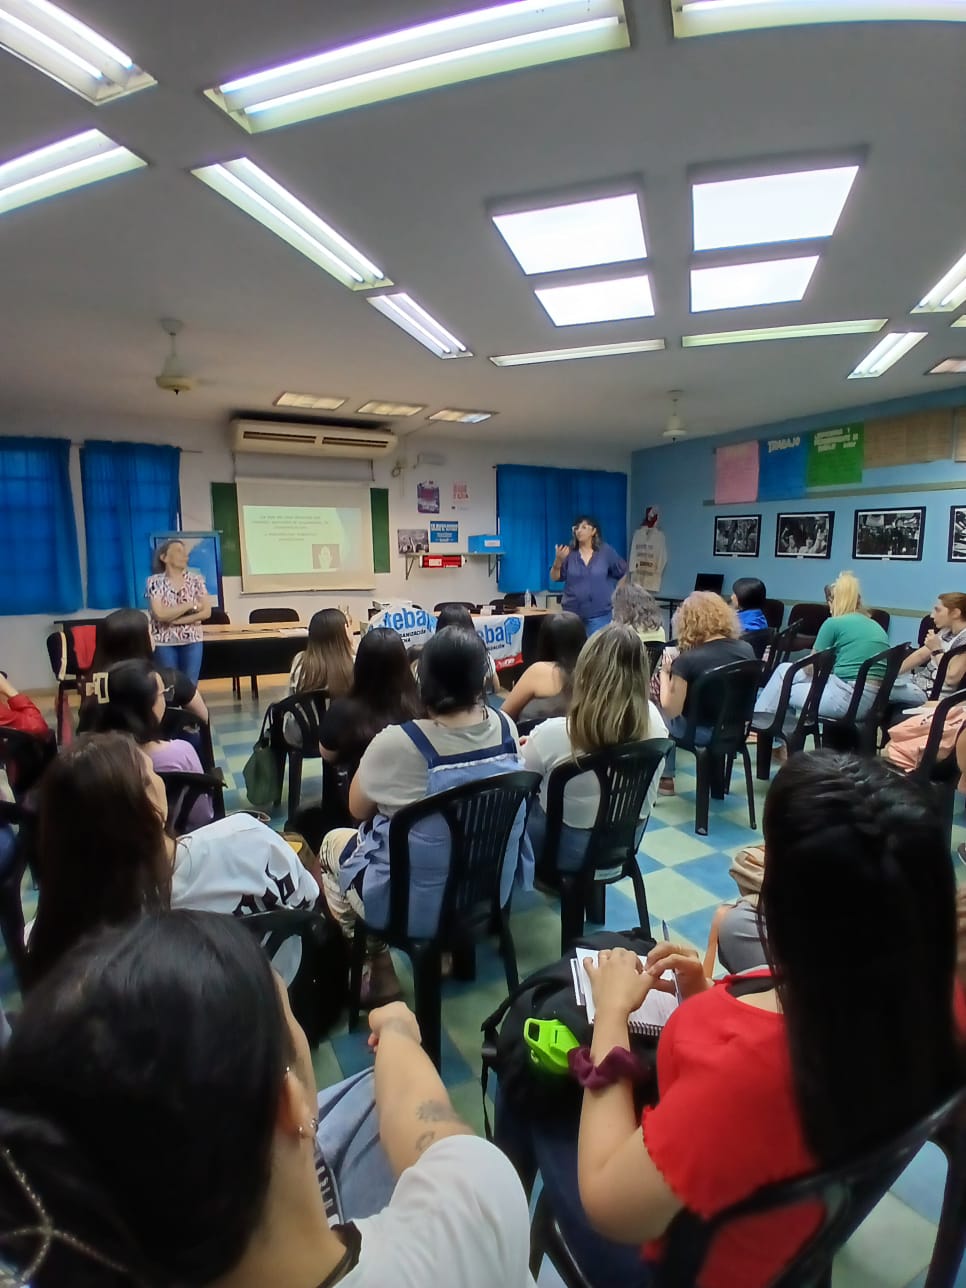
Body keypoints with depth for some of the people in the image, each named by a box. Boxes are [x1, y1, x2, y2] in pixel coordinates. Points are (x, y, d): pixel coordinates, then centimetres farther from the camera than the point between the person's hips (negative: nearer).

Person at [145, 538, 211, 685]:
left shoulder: (196, 579, 1)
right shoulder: (155, 581, -4)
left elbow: (206, 612, -6)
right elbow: (160, 614, -15)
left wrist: (175, 620, -12)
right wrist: (190, 605, -13)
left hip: (192, 641, 2)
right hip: (165, 642, -2)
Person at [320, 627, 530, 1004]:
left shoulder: (396, 742, -28)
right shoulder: (506, 728, -12)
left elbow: (358, 808, -8)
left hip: (415, 906, -5)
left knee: (332, 843, 22)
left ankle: (376, 969, 26)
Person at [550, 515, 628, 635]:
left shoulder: (606, 551, -2)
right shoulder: (569, 552, -3)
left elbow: (625, 573, 9)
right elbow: (554, 578, -6)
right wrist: (558, 560, -23)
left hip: (599, 614, -1)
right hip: (572, 613, 1)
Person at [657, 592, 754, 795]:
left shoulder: (686, 660, -26)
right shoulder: (747, 650, -9)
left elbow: (671, 710, -19)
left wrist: (665, 672, -7)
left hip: (700, 733, -5)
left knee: (660, 713, 26)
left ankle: (666, 778, 33)